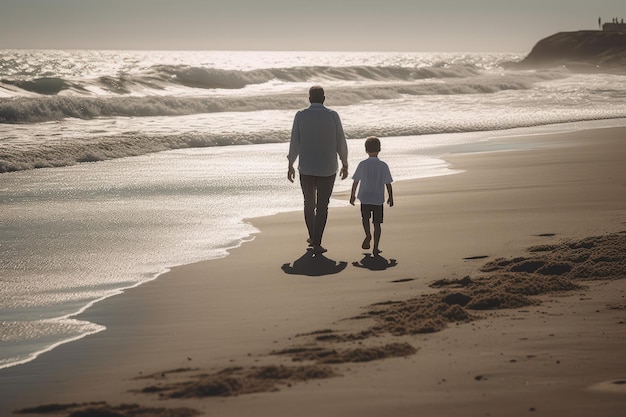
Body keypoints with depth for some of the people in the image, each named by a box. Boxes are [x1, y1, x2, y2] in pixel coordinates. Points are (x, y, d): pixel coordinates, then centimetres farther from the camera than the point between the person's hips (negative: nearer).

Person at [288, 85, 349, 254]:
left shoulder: (300, 116, -4)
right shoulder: (332, 115, -6)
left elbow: (294, 143, -3)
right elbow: (341, 142, -2)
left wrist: (291, 166, 7)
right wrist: (345, 164, 10)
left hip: (306, 168, 2)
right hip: (327, 169, -2)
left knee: (309, 203, 20)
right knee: (322, 206, 4)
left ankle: (313, 237, 33)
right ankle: (316, 244, -1)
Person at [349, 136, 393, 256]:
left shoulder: (362, 164, -4)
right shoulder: (383, 166, -4)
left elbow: (356, 181, 1)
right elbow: (388, 184, 1)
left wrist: (353, 195, 14)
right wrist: (390, 198, 13)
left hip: (365, 198, 0)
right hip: (378, 199, 0)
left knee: (365, 217, 23)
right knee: (377, 223, 7)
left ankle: (368, 235, -1)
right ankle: (375, 248, 5)